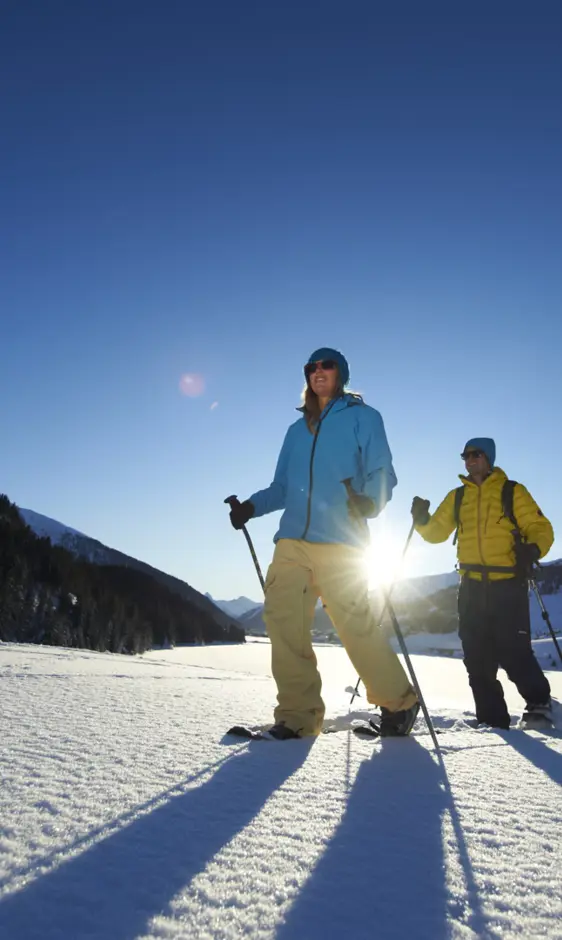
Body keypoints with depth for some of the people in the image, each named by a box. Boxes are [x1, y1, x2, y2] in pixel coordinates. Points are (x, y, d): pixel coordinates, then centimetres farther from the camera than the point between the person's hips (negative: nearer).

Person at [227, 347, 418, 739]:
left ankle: (398, 703, 17)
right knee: (283, 622, -6)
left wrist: (369, 500, -21)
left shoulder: (362, 417, 10)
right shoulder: (297, 430, 24)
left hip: (339, 540, -5)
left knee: (356, 626, -7)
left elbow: (382, 474, 0)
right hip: (292, 541, 5)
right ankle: (298, 714, 7)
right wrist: (252, 505, 6)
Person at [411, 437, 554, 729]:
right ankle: (492, 719, 20)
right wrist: (422, 520, -8)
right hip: (472, 587, 4)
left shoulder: (513, 492, 3)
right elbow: (437, 532, 13)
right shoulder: (456, 497, 14)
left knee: (513, 653, -7)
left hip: (508, 585, -4)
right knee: (478, 659, 7)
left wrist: (532, 549, -22)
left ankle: (539, 702, 19)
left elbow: (540, 528, 0)